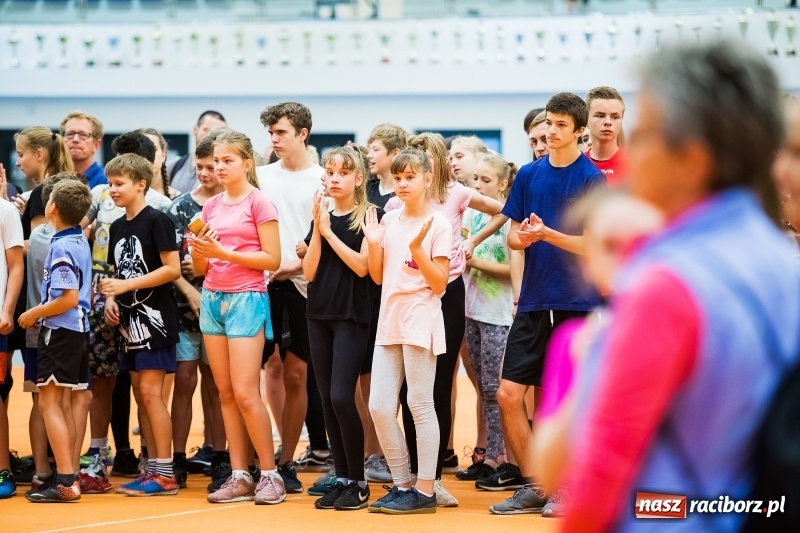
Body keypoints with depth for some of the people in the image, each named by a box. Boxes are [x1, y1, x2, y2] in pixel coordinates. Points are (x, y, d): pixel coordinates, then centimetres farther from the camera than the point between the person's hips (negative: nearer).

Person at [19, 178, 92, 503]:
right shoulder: (80, 242, 10)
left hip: (59, 330, -9)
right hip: (79, 328, 9)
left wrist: (33, 314, -11)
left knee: (49, 402, -8)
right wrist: (42, 311, 21)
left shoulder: (61, 247, -17)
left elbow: (69, 298, -21)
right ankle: (68, 476, 14)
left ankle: (65, 482, -12)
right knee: (63, 404, 12)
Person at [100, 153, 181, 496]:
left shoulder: (157, 221, -10)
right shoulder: (117, 227, 13)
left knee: (150, 392, -10)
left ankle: (165, 474, -8)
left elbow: (172, 269, -15)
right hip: (129, 320, 8)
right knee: (140, 393, 9)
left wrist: (127, 286, -18)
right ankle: (153, 469, 13)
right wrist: (110, 299, 1)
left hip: (155, 317, -8)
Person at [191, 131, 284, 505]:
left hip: (246, 299, -6)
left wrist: (224, 252, -16)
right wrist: (198, 251, -8)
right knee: (225, 393, 5)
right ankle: (239, 476, 8)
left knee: (245, 393, -10)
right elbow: (200, 267, 14)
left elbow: (272, 259, -11)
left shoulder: (259, 203, -6)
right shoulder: (211, 206, 12)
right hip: (212, 298, 6)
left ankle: (270, 475, -1)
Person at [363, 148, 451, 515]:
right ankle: (401, 485, 13)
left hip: (420, 321, -6)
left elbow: (439, 283, -9)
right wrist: (373, 243, -2)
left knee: (420, 404, -4)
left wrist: (417, 247, -20)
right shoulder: (389, 221, 12)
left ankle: (425, 491, 1)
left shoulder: (437, 224, -5)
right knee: (380, 406, 3)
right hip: (389, 320, 6)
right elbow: (378, 276, 13)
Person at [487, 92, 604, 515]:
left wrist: (545, 233, -22)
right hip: (534, 301, 5)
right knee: (508, 394, 0)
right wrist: (521, 237, -10)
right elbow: (513, 235, 12)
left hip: (577, 302, -5)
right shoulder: (529, 174, 9)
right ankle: (531, 486, 11)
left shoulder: (591, 178, -6)